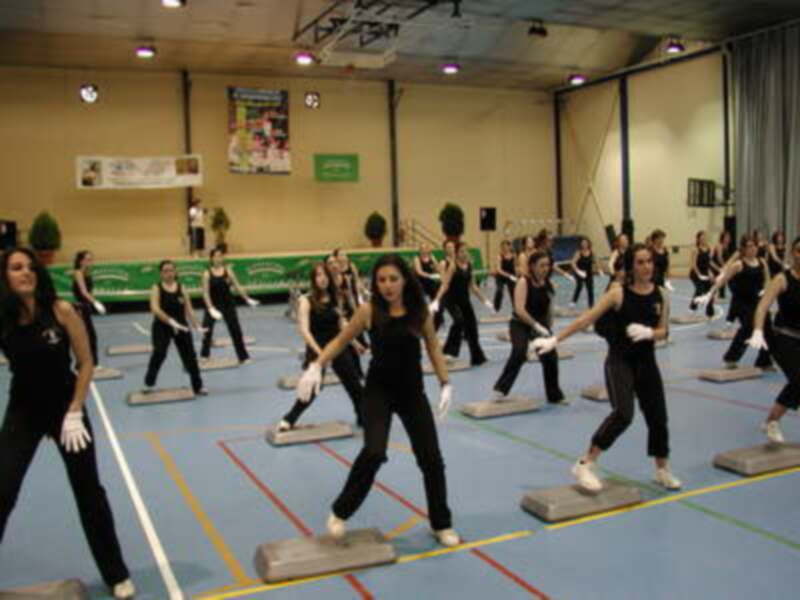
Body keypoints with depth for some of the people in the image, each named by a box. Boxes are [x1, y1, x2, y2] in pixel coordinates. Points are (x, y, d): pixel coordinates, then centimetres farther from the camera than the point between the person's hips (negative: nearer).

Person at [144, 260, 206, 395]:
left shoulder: (181, 288, 3)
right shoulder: (157, 289, -6)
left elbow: (189, 310, 2)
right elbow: (155, 309, -21)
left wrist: (196, 326, -7)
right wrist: (171, 321, -31)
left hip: (181, 326, 3)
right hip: (162, 327, -3)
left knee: (190, 355, 5)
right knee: (159, 353, -20)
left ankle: (198, 386, 17)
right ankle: (148, 383, -5)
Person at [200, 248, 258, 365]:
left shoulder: (228, 271, -3)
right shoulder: (207, 273, -9)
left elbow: (238, 286, -2)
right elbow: (206, 293, -12)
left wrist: (248, 299, -8)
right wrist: (211, 308, -22)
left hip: (228, 304, 2)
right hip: (213, 305, -1)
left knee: (235, 330, 5)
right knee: (206, 330, 4)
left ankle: (243, 356, 14)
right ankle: (204, 355, 21)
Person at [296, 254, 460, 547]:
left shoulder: (420, 310, -6)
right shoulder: (369, 310, -11)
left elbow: (433, 349, 6)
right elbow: (341, 341, 0)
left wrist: (446, 384, 0)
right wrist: (316, 366, -12)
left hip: (412, 391, 3)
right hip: (378, 390, -2)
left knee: (431, 458, 6)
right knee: (374, 452, -21)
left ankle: (442, 524, 26)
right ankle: (340, 512, 3)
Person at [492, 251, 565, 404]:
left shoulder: (547, 284, -1)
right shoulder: (524, 282, -19)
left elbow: (549, 307, 12)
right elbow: (519, 309, -29)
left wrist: (548, 328, 12)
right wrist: (537, 326, -33)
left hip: (540, 325, 6)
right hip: (520, 324, -6)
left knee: (550, 357, 1)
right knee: (519, 353, -29)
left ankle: (555, 396, 20)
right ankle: (500, 389, -18)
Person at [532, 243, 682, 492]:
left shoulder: (661, 295, 1)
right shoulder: (618, 293, -10)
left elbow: (663, 331, 2)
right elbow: (586, 319, -11)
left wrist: (649, 332, -22)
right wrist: (554, 340, -14)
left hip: (646, 362, 5)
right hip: (619, 361, -5)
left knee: (658, 416, 12)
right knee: (623, 414, -22)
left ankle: (662, 470, 35)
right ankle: (584, 465, -12)